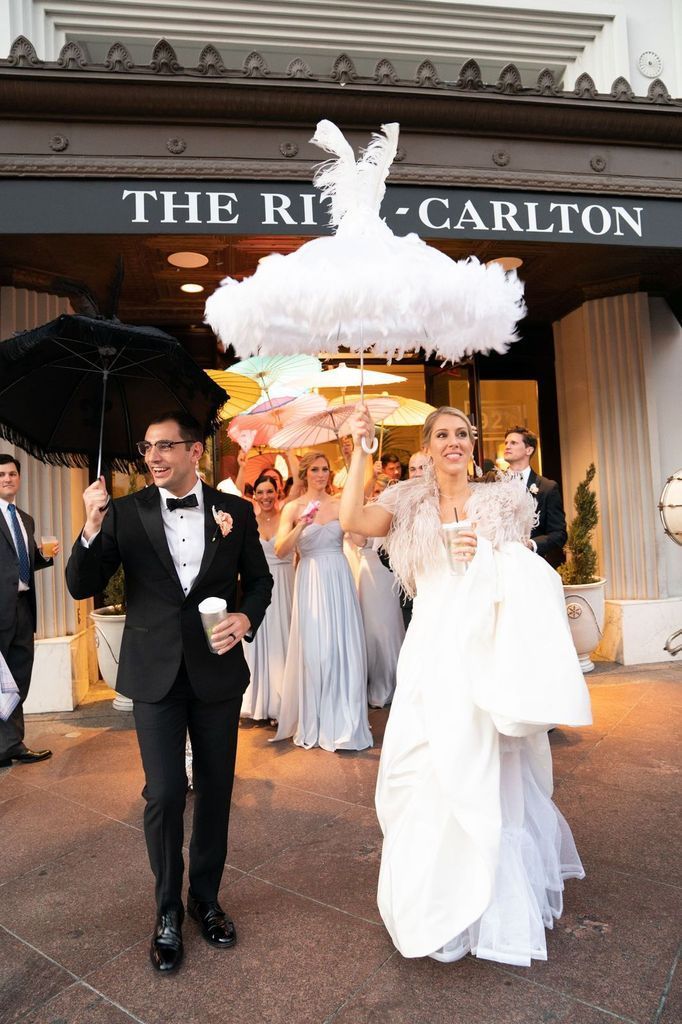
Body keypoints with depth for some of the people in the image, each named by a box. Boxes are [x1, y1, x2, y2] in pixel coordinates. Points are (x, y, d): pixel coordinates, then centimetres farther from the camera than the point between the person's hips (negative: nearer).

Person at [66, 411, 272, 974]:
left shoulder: (235, 511, -2)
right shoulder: (125, 512, -4)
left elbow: (259, 579, 7)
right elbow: (82, 587, -6)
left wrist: (247, 617, -12)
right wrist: (92, 529, -22)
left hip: (217, 669, 1)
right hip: (155, 673, -1)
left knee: (215, 789, 14)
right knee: (165, 793, 3)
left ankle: (206, 897, 38)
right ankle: (168, 911, 29)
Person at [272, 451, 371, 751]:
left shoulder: (341, 504, 4)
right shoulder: (293, 507, -1)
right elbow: (280, 550, -9)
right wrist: (301, 525, -22)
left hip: (339, 579, 2)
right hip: (310, 581, -1)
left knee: (343, 646, 4)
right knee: (313, 650, 3)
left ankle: (343, 721, 22)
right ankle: (314, 723, 22)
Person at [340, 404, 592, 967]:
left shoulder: (502, 500, 5)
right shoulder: (411, 505, 7)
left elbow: (530, 579, 6)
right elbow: (351, 519, -10)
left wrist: (489, 558, -13)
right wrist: (360, 450, -11)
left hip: (487, 648, -1)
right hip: (431, 651, 2)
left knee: (486, 775, 5)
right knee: (421, 771, 5)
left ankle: (493, 907, 31)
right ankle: (439, 899, 32)